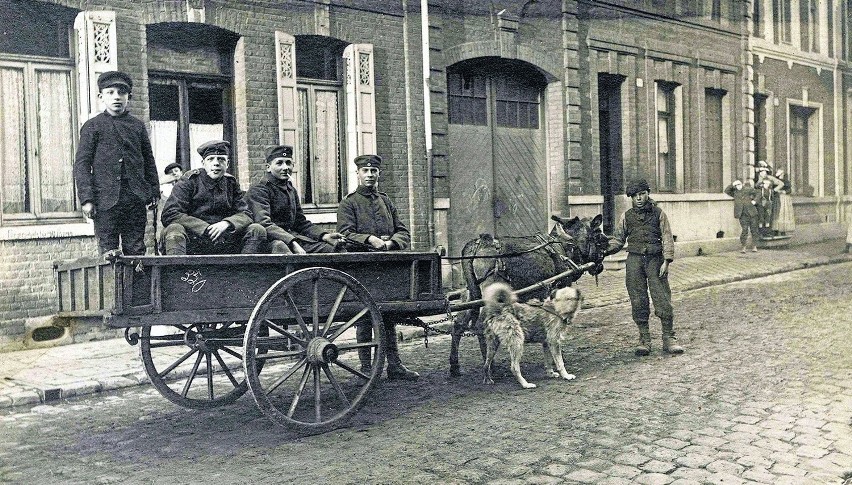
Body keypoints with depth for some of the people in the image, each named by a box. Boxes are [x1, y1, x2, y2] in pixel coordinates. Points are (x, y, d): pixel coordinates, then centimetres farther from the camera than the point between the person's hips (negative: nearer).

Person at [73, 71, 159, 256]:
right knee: (108, 251, -1)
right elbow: (81, 164, 1)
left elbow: (149, 161, 16)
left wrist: (154, 192, 9)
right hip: (106, 199, -2)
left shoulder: (137, 125, 14)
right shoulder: (92, 126, 5)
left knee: (136, 250, 3)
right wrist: (86, 199, -8)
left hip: (136, 198, 2)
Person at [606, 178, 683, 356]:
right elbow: (618, 239, 13)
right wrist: (605, 250, -5)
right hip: (634, 260, 2)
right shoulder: (627, 216, 10)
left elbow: (667, 238, 3)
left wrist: (666, 261, -7)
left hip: (655, 259, -2)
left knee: (663, 299, -5)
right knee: (638, 302, 2)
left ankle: (669, 338, 5)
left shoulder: (658, 213, 5)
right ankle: (644, 340, 11)